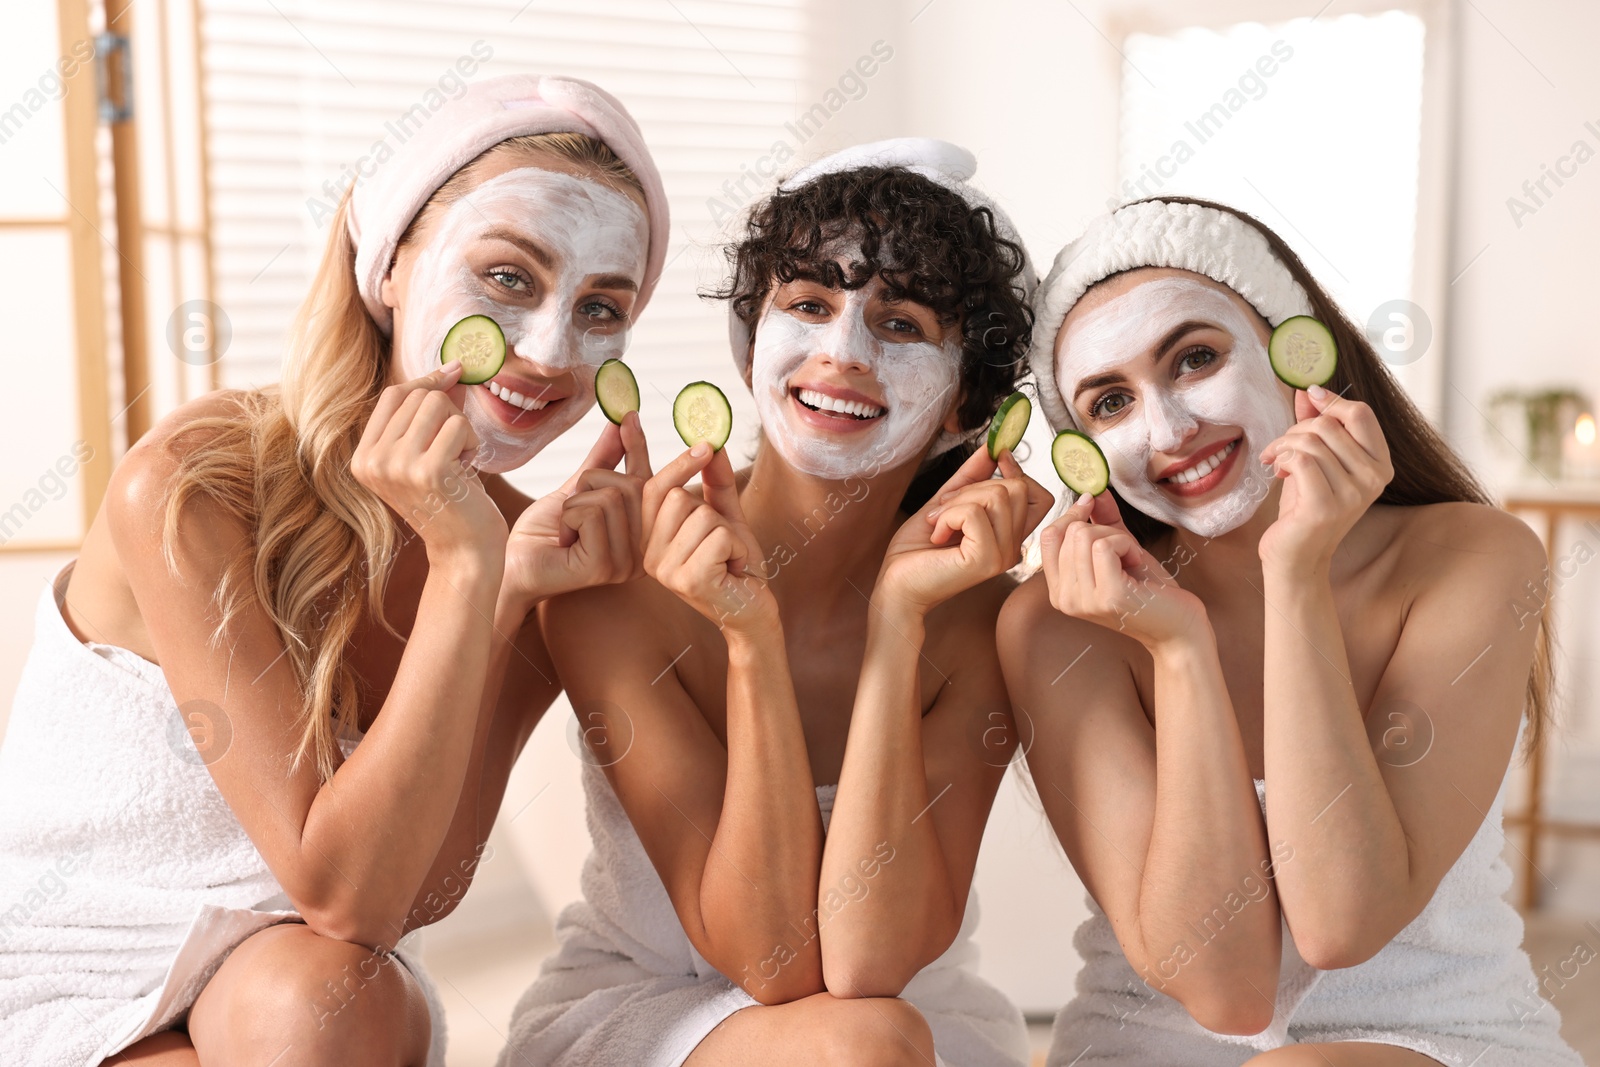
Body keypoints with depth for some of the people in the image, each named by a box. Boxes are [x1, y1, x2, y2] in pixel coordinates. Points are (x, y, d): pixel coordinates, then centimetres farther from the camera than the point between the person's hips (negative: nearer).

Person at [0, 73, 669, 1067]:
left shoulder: (521, 545, -8)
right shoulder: (191, 486, -23)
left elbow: (415, 892, -14)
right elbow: (345, 896, -25)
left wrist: (516, 600, -22)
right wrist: (465, 567, -31)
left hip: (271, 969, 3)